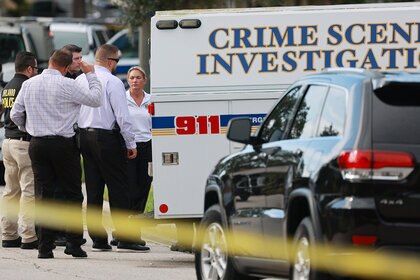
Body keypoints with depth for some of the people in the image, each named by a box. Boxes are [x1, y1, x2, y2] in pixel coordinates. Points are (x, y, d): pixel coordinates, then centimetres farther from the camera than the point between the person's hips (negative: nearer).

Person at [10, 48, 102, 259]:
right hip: (63, 144, -4)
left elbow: (15, 115, 9)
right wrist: (91, 75, 8)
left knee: (43, 194, 5)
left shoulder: (29, 85, 5)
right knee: (72, 194, 5)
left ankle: (45, 247, 0)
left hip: (37, 144, 4)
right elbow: (95, 99, -4)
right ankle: (74, 243, 0)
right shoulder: (67, 85, -10)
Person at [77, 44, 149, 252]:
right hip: (107, 137, -7)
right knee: (118, 188, -3)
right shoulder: (112, 82, -12)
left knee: (93, 189, 9)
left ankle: (97, 239, 9)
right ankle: (124, 239, -6)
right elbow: (122, 116, -13)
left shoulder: (80, 80, 8)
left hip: (84, 135, 7)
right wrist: (130, 144, -5)